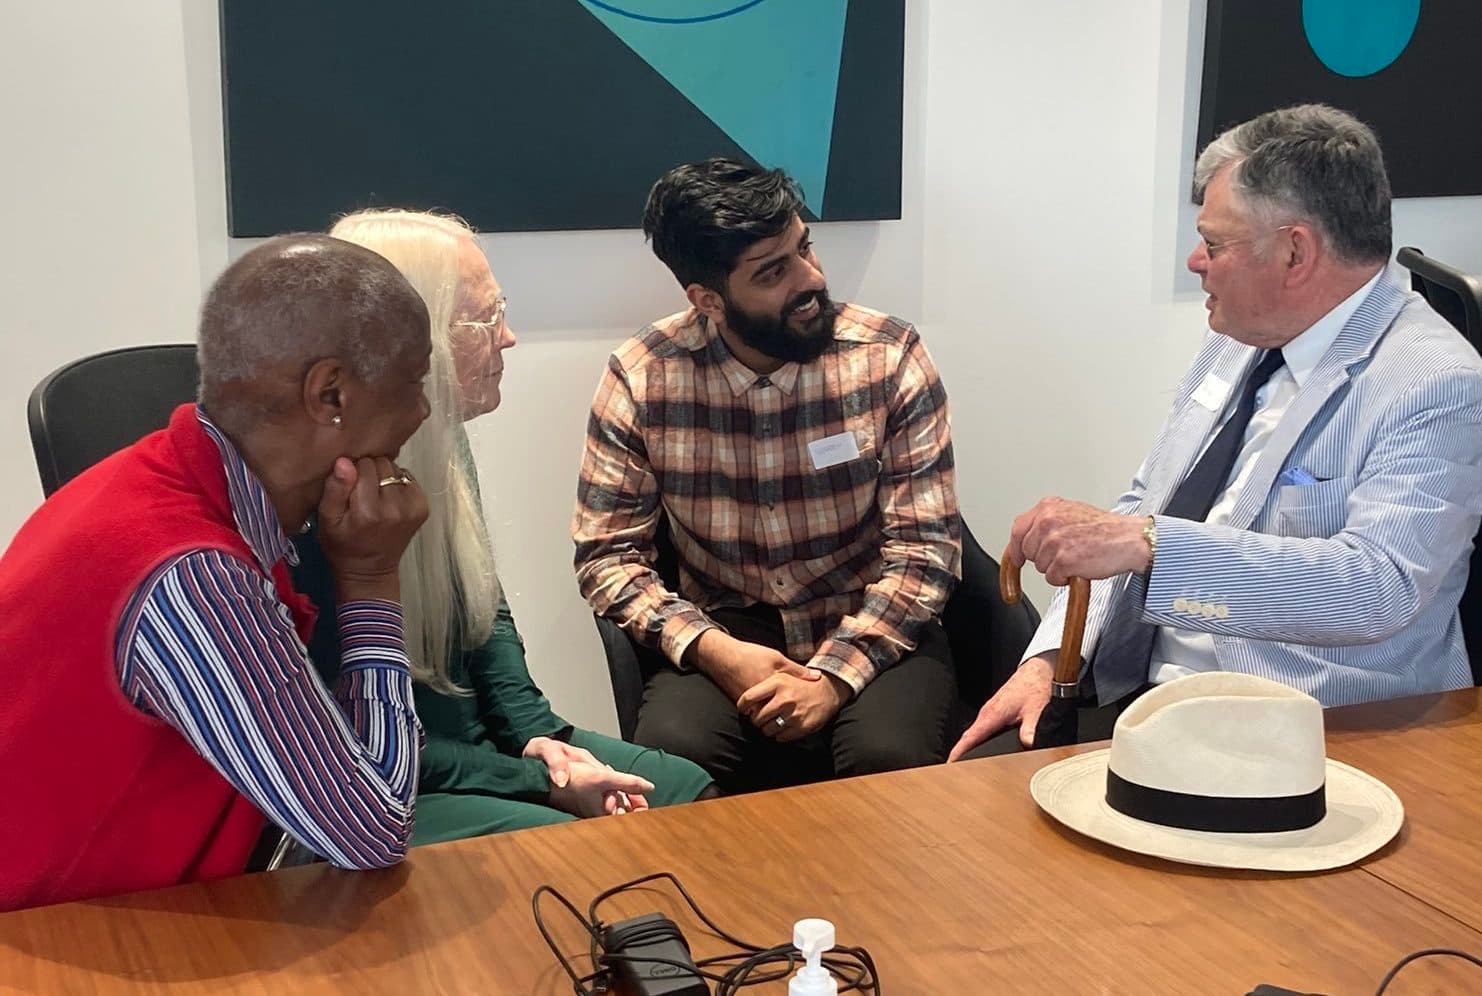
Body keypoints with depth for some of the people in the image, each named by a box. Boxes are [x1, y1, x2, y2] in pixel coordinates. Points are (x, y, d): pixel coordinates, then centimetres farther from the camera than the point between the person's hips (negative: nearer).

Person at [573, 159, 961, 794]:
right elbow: (606, 553, -4)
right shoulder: (639, 379, -7)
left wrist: (835, 676, -23)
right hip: (719, 637, 1)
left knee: (890, 759, -31)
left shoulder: (890, 357, -10)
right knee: (669, 757, -29)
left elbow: (924, 547, -10)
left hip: (872, 634, 0)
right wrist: (712, 650, -20)